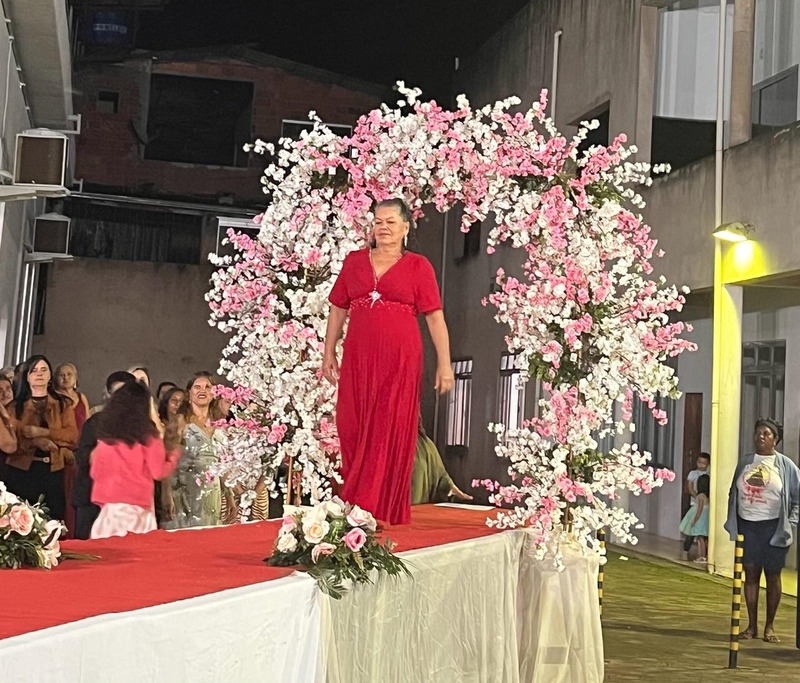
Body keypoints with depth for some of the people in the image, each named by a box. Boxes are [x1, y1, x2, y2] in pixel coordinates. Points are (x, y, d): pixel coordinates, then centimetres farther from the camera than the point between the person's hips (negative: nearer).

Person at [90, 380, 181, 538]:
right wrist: (173, 457, 13)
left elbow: (96, 472, 8)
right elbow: (159, 471, -4)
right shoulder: (147, 435, -7)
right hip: (137, 508, -3)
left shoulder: (105, 436, 2)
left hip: (110, 507, 3)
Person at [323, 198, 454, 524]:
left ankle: (385, 512, 7)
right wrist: (328, 353, 10)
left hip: (400, 361, -3)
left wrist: (444, 364, -8)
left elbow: (435, 317, -2)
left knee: (391, 435, -1)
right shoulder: (354, 261, 11)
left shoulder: (418, 266, 2)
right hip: (358, 359, 3)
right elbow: (338, 310, 15)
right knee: (353, 432, 4)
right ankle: (355, 509, 16)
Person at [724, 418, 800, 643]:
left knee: (772, 575, 3)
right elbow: (733, 493, 15)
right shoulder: (744, 462, 9)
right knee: (750, 574, 4)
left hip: (773, 527, -3)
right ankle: (752, 625, 11)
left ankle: (770, 625, 13)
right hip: (747, 526, 3)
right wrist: (732, 522, 8)